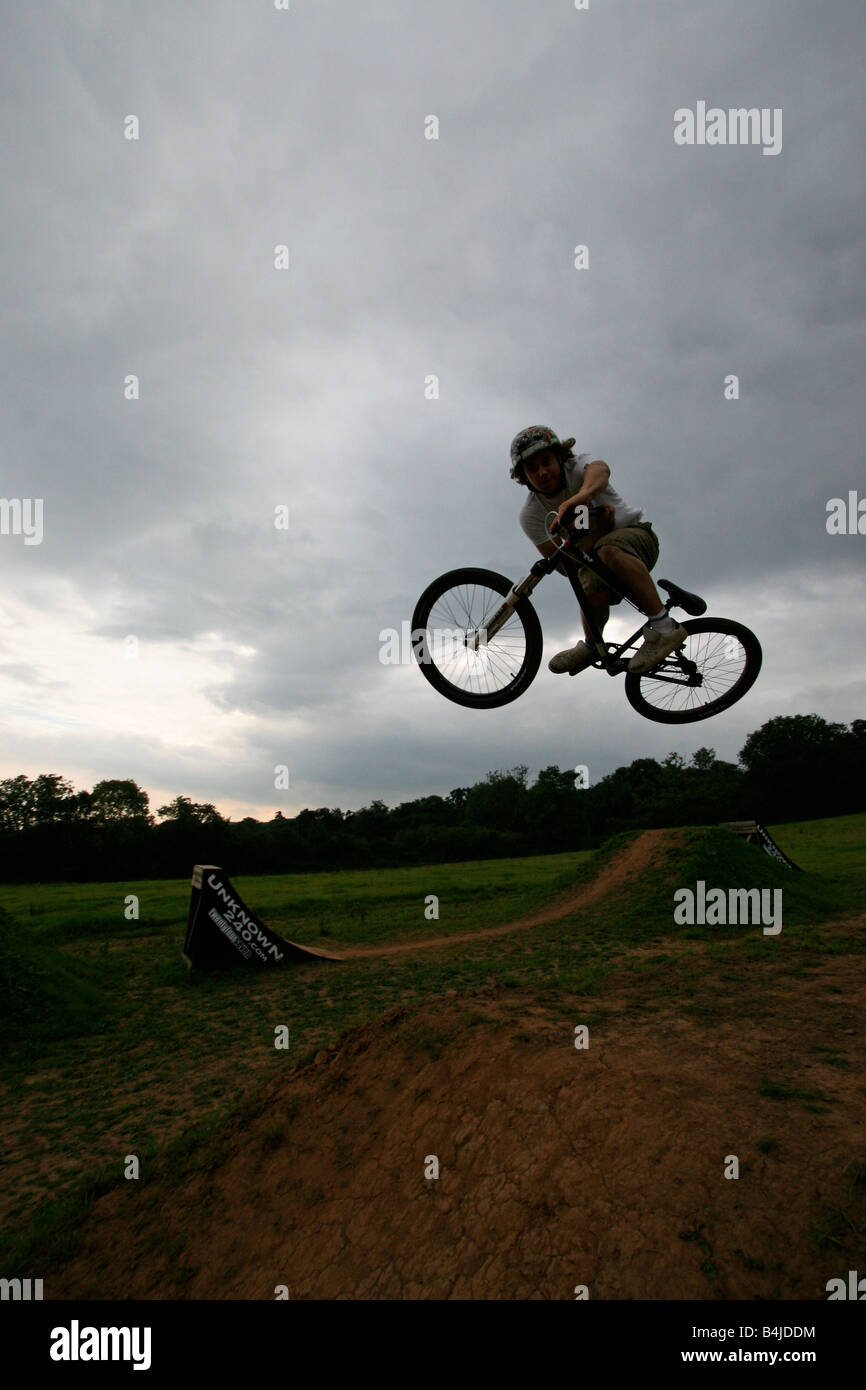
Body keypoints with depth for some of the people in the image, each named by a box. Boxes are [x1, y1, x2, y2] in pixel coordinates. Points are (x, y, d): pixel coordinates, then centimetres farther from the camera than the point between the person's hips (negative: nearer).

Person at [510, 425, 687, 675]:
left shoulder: (578, 466, -13)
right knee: (594, 594, -33)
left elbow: (599, 469, -41)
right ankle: (591, 646, 1)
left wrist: (580, 496, -65)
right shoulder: (531, 514, -10)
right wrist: (600, 527, -28)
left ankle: (663, 625, -32)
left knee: (609, 550, -39)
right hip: (592, 558, 2)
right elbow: (564, 566, -16)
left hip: (635, 535, -2)